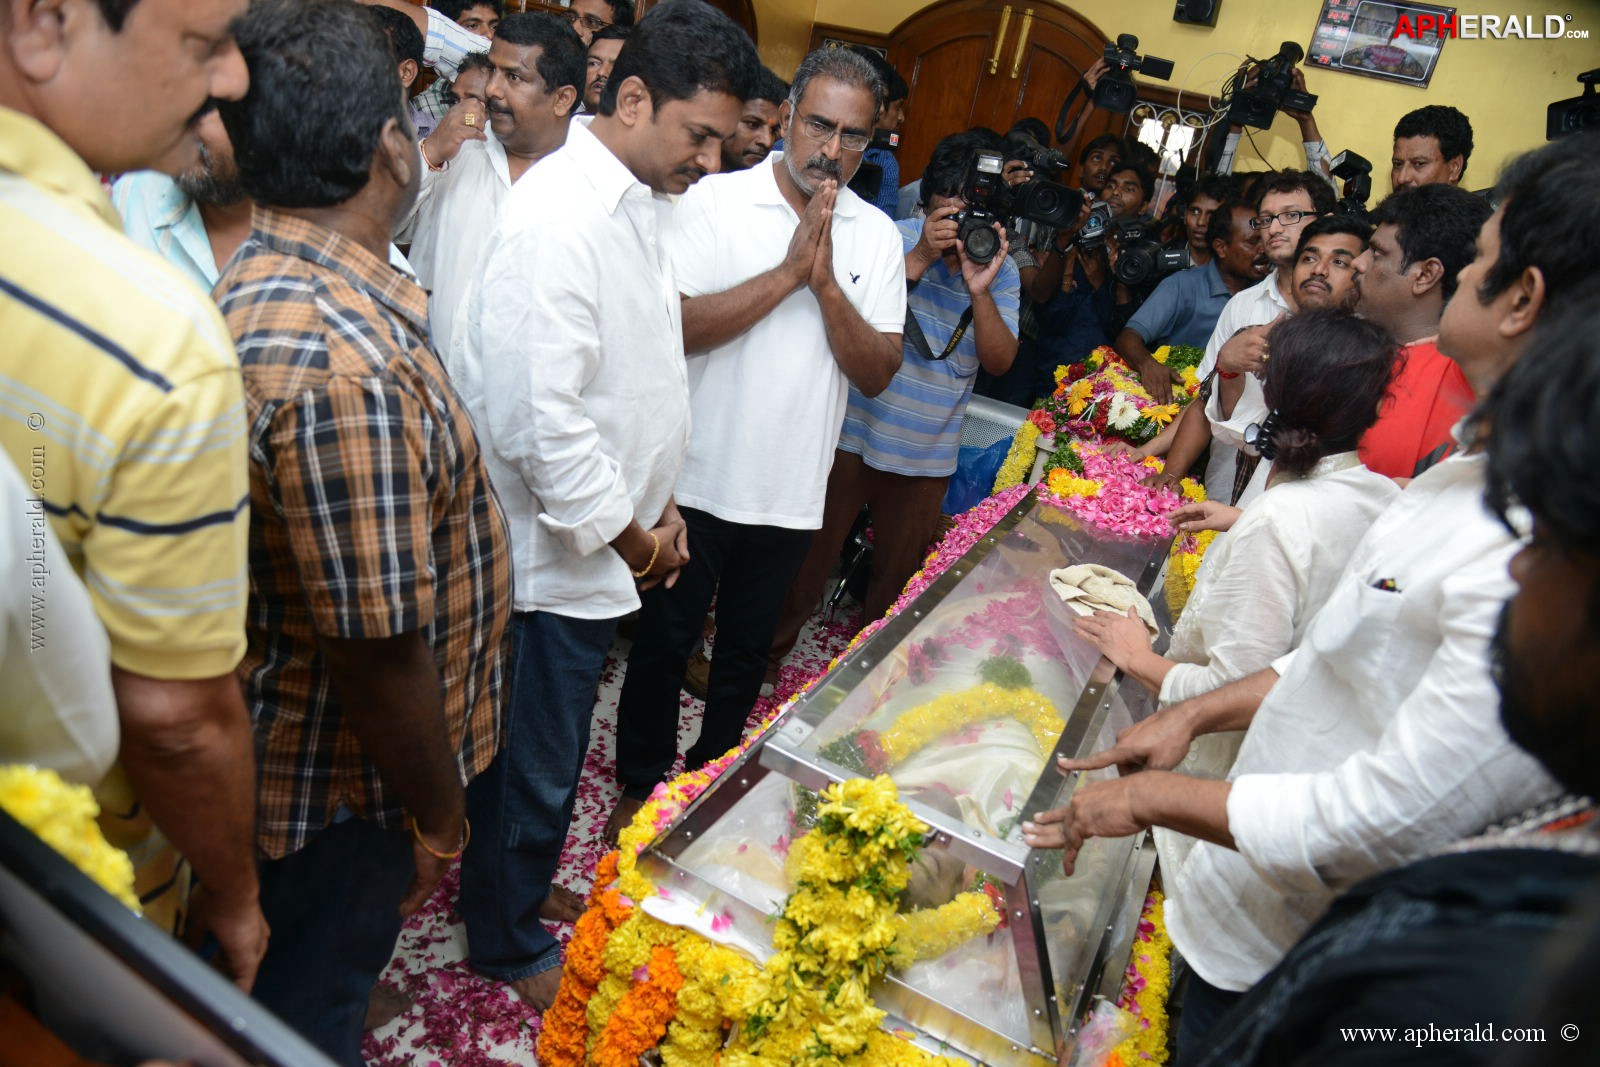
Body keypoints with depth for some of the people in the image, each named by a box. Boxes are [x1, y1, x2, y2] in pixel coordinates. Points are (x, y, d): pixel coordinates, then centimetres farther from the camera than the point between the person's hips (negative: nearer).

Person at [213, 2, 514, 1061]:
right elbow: (380, 652, -30)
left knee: (320, 980, 32)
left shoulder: (262, 280, 0)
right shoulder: (346, 368, -35)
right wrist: (439, 821, -15)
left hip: (307, 749, 9)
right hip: (344, 789, -9)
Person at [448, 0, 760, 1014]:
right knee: (535, 768, 10)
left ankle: (521, 887, 48)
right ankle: (507, 946, 34)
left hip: (605, 546, 9)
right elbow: (536, 417, -28)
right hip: (555, 559, -9)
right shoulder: (560, 218, -23)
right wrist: (626, 533, -15)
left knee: (548, 756, 25)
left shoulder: (637, 200, 9)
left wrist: (657, 503, 11)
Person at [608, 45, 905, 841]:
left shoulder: (876, 236, 2)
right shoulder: (716, 201, -7)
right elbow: (675, 326, -20)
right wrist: (788, 271, -21)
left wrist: (826, 280, -18)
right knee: (664, 640, 12)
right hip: (698, 477, -3)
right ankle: (639, 784, 34)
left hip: (790, 492, 3)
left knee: (746, 653, 19)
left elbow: (876, 373, -5)